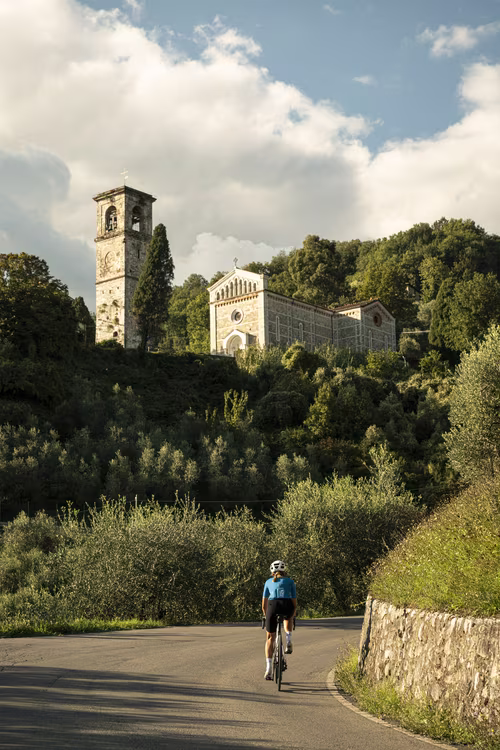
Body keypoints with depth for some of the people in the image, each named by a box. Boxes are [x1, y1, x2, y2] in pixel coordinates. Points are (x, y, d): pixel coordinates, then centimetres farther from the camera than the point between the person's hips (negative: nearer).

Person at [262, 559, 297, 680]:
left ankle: (268, 669, 5)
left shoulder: (268, 582, 26)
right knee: (288, 618, 39)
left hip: (273, 606, 0)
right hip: (287, 606, 0)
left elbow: (264, 604, 25)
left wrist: (266, 617, 39)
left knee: (270, 638, 14)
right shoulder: (290, 581, 24)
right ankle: (288, 642, 19)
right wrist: (292, 617, 38)